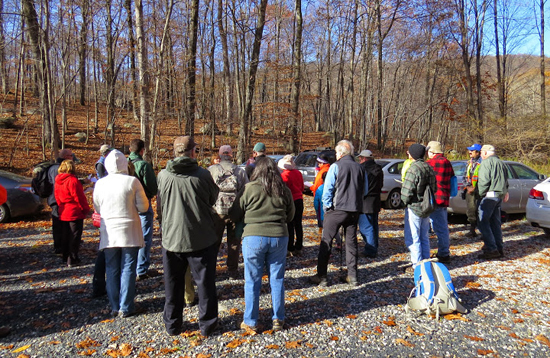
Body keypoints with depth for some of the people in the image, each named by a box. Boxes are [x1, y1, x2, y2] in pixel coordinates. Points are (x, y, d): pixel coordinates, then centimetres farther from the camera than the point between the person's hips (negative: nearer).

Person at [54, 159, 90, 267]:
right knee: (74, 236, -1)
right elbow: (78, 197, -17)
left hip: (63, 213, 8)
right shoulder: (72, 180, -18)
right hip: (75, 212, -8)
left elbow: (57, 196, 13)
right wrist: (86, 209, -7)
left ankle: (66, 258, 27)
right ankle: (72, 260, 3)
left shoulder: (58, 181, 7)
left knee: (65, 236, 17)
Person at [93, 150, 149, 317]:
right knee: (128, 269, 5)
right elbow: (143, 207, -7)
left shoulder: (100, 183, -3)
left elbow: (97, 208, 8)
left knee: (112, 270, 12)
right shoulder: (132, 181, -11)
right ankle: (125, 308, 9)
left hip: (108, 233, 3)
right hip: (129, 232, -2)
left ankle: (115, 307, 18)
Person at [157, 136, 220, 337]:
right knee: (205, 283, 12)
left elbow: (159, 207, 8)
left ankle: (172, 325, 30)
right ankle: (207, 325, 22)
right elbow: (213, 199, 4)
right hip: (202, 239, -2)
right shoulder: (203, 175, -12)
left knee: (173, 284, 17)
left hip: (171, 238, 2)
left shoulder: (163, 175, -5)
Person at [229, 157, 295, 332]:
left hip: (254, 237, -3)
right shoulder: (284, 190, 3)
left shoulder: (249, 189, -6)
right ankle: (278, 320, 24)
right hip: (279, 237, 3)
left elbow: (235, 216, 0)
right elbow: (290, 216, 15)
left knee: (252, 281, 9)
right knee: (277, 280, 14)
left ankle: (250, 322, 19)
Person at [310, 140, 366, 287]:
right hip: (354, 210, 5)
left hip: (337, 209, -5)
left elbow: (328, 188, -11)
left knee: (326, 241, 3)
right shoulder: (360, 167, 7)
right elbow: (365, 190, 15)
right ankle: (352, 276, 18)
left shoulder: (336, 166, -8)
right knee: (351, 242, 14)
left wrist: (326, 206, -1)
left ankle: (321, 276, 6)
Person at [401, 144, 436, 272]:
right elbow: (434, 188, 16)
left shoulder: (414, 168, -19)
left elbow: (407, 191, -23)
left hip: (414, 208, -9)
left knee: (412, 238, 0)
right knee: (424, 237, 18)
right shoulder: (429, 167, 8)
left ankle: (417, 265, 4)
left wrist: (405, 200, -5)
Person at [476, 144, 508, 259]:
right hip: (500, 195, 10)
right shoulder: (501, 163, 20)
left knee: (482, 222, -9)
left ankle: (492, 249, -12)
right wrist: (505, 192, 28)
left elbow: (484, 180, -17)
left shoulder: (486, 162, -9)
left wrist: (480, 193, -8)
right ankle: (499, 248, 18)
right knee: (495, 222, 14)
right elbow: (505, 179, 25)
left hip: (490, 195, -10)